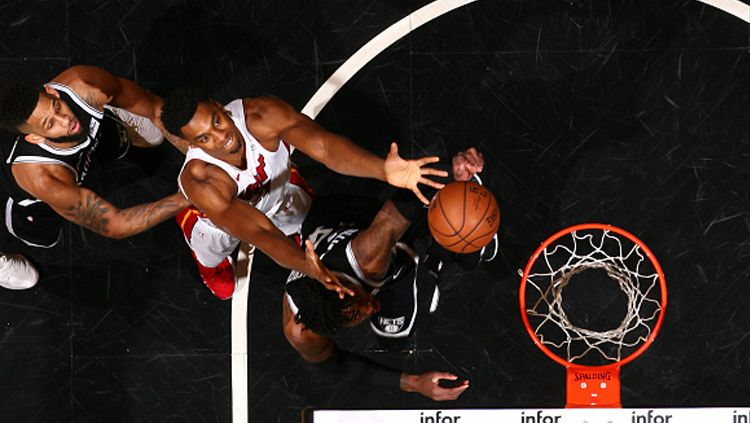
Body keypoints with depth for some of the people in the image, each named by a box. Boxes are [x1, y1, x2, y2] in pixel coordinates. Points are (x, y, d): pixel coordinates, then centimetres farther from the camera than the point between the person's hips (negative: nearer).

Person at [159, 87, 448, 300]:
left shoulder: (260, 116, -44)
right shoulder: (199, 180, -48)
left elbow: (323, 145, -55)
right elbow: (259, 233, -55)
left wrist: (383, 170, -73)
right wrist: (310, 269, -72)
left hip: (277, 188, 2)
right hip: (216, 216, -2)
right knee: (223, 290, 11)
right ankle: (210, 258, 43)